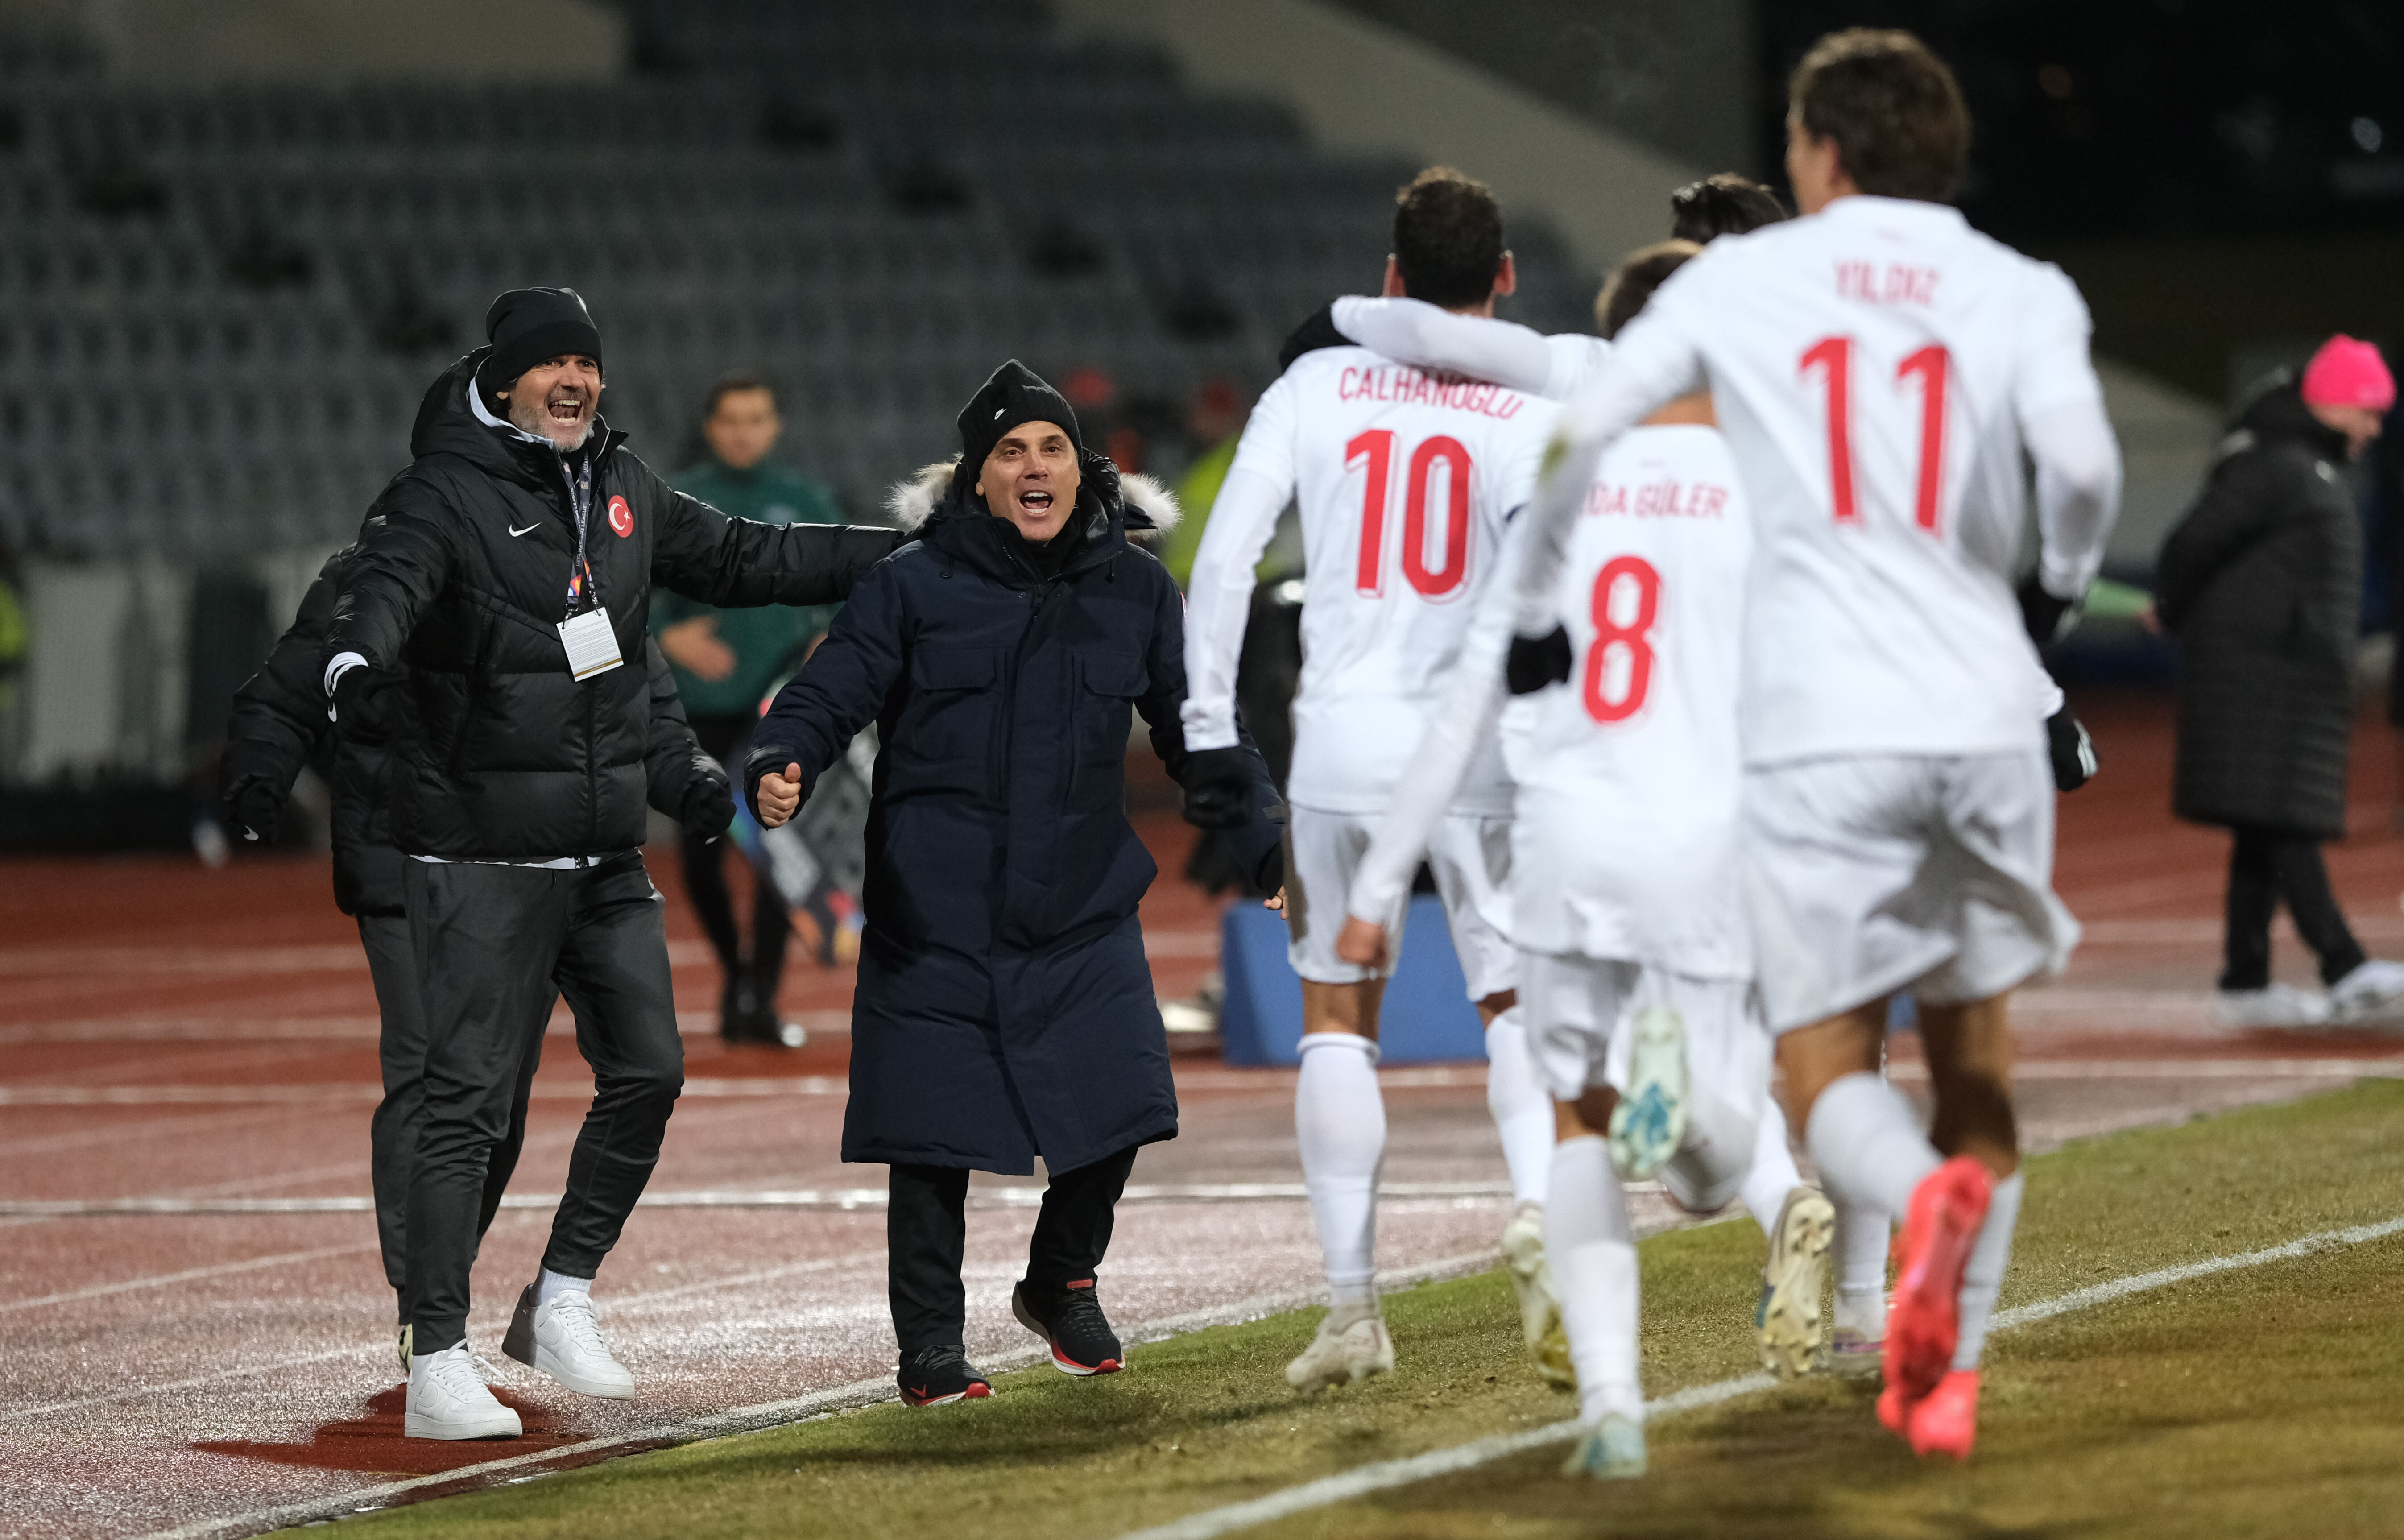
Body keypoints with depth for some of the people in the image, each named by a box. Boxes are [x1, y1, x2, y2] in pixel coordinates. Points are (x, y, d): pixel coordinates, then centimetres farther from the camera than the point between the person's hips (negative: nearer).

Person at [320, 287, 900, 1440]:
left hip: (606, 857, 7)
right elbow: (387, 579, -29)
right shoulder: (444, 497, -10)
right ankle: (439, 1365, -5)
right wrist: (359, 658, -52)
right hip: (480, 858, -7)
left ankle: (560, 1302, 23)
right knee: (469, 1101, -7)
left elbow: (739, 558, 25)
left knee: (647, 1073, 7)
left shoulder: (618, 490, 12)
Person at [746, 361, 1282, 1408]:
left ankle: (1061, 1283, 24)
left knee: (1116, 1105, -5)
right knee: (934, 1135, -2)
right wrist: (779, 769, -27)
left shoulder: (1135, 591, 6)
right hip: (936, 919, -2)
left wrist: (1269, 845, 2)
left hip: (1085, 915, 2)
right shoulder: (913, 587, -4)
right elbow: (827, 695, -6)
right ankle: (931, 1344, 14)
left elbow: (1201, 733, 12)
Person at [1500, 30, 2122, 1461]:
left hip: (1821, 735, -1)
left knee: (1829, 1067, 3)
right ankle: (1949, 1373, 11)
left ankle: (1928, 1198, -30)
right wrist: (2059, 590, 8)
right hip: (1988, 722, 1)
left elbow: (1580, 437, 1)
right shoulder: (2022, 293, 5)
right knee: (1977, 1056, 16)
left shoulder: (1739, 281, 6)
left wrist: (1535, 618, 15)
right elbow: (2084, 462, -13)